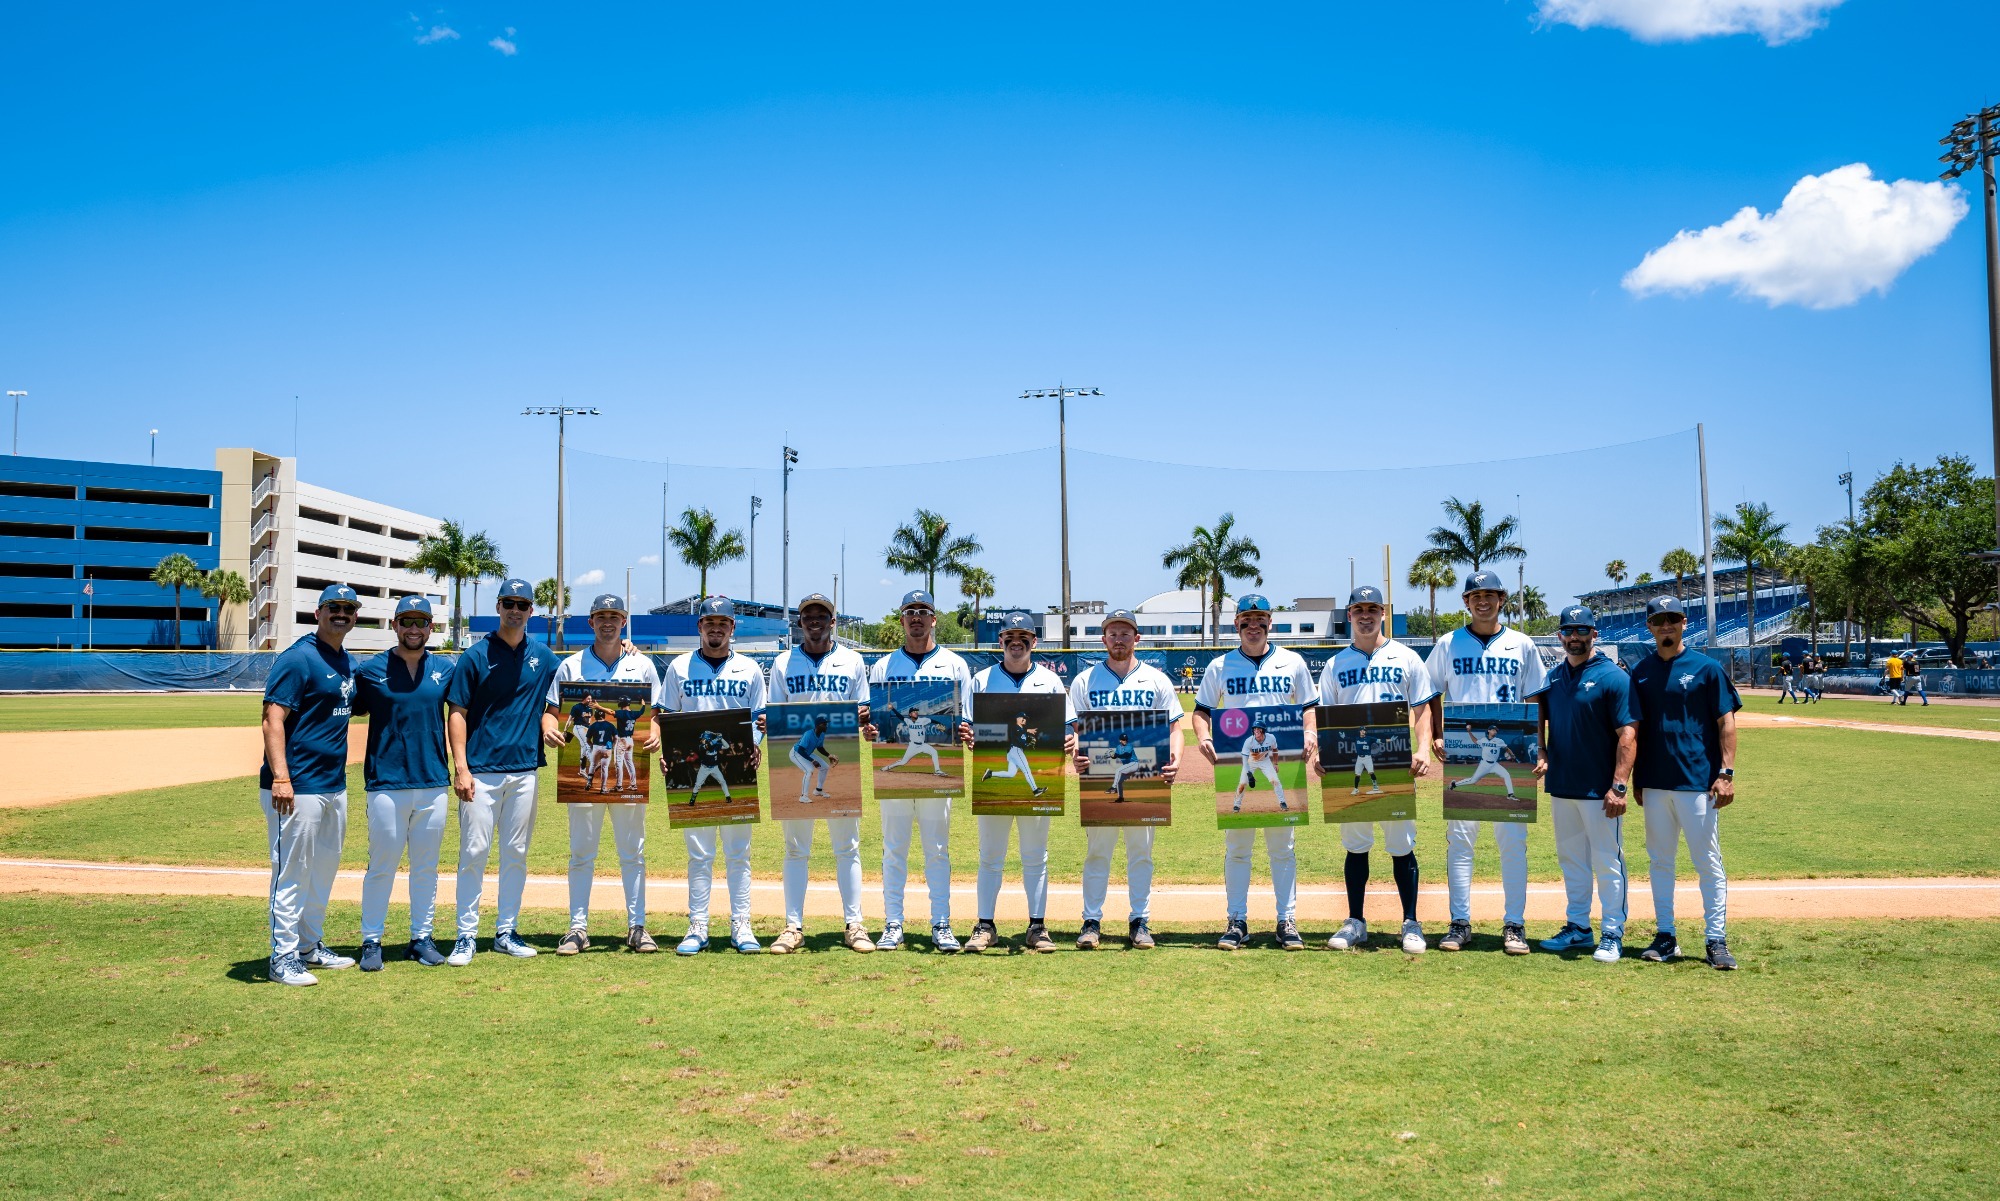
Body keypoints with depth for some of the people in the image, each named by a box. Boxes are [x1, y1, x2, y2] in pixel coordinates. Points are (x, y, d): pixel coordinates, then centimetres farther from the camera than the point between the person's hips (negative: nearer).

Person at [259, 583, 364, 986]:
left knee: (325, 869, 17)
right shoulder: (298, 658, -12)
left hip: (335, 786, 9)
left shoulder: (349, 663, 13)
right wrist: (280, 778, -28)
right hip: (297, 787, -9)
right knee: (292, 873, -3)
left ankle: (310, 946, 29)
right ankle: (283, 959, 5)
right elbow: (273, 719, -18)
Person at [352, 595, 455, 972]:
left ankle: (421, 939, 20)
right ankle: (371, 941, 12)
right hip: (387, 784, -2)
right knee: (381, 865, 1)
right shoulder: (370, 671, 1)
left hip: (434, 783, 3)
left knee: (426, 866, 10)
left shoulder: (447, 669, 7)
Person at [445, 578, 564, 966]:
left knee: (516, 853, 9)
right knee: (474, 852, -3)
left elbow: (552, 702, 19)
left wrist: (548, 724, -5)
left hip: (525, 770, 3)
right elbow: (457, 714, -3)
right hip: (481, 770, -3)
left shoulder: (543, 656, 9)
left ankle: (506, 932, 19)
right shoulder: (476, 655, -2)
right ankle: (466, 935, 6)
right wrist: (461, 768, -11)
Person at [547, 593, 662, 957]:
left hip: (629, 771, 0)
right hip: (583, 769, 0)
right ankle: (578, 927, 10)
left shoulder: (643, 665, 8)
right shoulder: (571, 666, 7)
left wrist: (654, 734, -12)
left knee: (633, 851, 5)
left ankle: (637, 926, 12)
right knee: (581, 851, 4)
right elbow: (553, 712, 6)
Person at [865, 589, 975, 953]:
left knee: (938, 849, 3)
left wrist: (966, 734, -16)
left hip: (938, 767, -1)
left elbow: (966, 720, 6)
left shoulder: (954, 664, 9)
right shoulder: (883, 666, 12)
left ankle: (941, 926, 9)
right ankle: (893, 925, 10)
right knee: (893, 848, 3)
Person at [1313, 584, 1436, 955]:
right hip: (1350, 766, 2)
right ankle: (1355, 922, 16)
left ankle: (1411, 924, 10)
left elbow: (1422, 709, 4)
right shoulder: (1336, 664, 9)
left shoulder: (1406, 658, 6)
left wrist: (1423, 750, -11)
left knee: (1401, 845, 1)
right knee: (1355, 845, 7)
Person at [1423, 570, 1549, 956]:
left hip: (1510, 757, 0)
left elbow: (1536, 703, 8)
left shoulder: (1521, 645, 8)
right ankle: (1460, 924, 8)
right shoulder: (1448, 645, 7)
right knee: (1459, 839, 1)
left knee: (1513, 840, 1)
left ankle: (1514, 924, 9)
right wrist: (1434, 737, -6)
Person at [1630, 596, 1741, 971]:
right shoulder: (1640, 672, 9)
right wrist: (1636, 779, 10)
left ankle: (1717, 941, 6)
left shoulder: (1707, 668, -1)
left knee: (1708, 863, 0)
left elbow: (1726, 722, -3)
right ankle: (1665, 937, 17)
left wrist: (1726, 773, -11)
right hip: (1655, 784, 4)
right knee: (1660, 861, 9)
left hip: (1698, 782, -4)